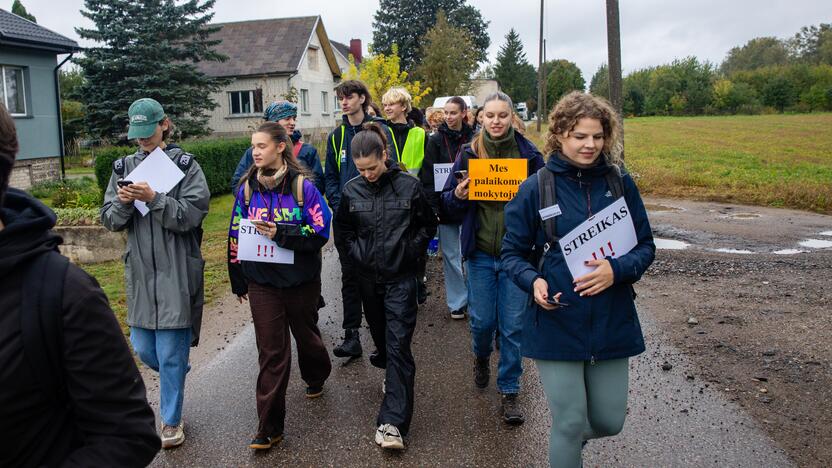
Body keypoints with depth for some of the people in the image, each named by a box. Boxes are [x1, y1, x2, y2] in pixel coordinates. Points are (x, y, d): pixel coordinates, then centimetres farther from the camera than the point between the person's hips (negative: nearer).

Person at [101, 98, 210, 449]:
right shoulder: (124, 167, 9)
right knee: (142, 346, 12)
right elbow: (111, 220, 7)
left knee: (171, 353, 2)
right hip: (140, 271, 5)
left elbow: (192, 215, -12)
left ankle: (171, 420, 20)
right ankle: (177, 372, 45)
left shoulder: (185, 165, -4)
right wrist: (123, 203, -14)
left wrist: (154, 199, -24)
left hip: (176, 272, -4)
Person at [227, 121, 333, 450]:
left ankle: (315, 378, 52)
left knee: (306, 334, 20)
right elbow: (236, 236, 7)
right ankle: (269, 427, 8)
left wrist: (279, 233, -25)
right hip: (262, 282, 2)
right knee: (271, 352, 1)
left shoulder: (302, 186, -11)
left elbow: (321, 231, -14)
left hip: (301, 279, -2)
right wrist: (238, 282, 11)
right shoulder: (247, 188, 0)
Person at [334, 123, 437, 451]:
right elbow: (342, 230, 13)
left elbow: (428, 225, 3)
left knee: (398, 345, -7)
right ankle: (390, 372, 48)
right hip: (368, 276, 4)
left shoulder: (408, 186, -9)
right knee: (380, 334, 19)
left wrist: (408, 252, -5)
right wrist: (357, 253, 1)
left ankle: (392, 423, -8)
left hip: (400, 278, -4)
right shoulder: (351, 190, -1)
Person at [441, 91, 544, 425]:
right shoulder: (468, 154, 2)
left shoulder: (529, 154, -1)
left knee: (513, 325, 3)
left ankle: (509, 391, 19)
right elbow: (449, 205, 7)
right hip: (480, 252, 1)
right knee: (481, 321, 7)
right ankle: (482, 356, 42)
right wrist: (458, 195, -16)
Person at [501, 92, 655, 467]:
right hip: (556, 323, -2)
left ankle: (567, 438, 46)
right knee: (569, 424, 4)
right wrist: (533, 281, -20)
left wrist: (617, 270, -17)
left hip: (612, 322, 3)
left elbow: (645, 246, 4)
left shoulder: (620, 183, -1)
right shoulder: (535, 189, -6)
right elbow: (512, 252, 1)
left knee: (609, 421, 13)